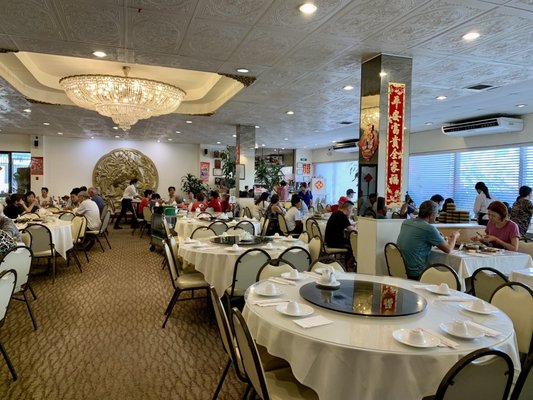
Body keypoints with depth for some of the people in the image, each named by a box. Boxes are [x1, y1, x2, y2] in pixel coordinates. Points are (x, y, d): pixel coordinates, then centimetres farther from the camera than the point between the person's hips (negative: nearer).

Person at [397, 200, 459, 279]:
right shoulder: (429, 229, -16)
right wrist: (454, 236, 15)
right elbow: (448, 249, -4)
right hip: (415, 275, -7)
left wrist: (437, 236, 22)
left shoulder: (405, 222, 4)